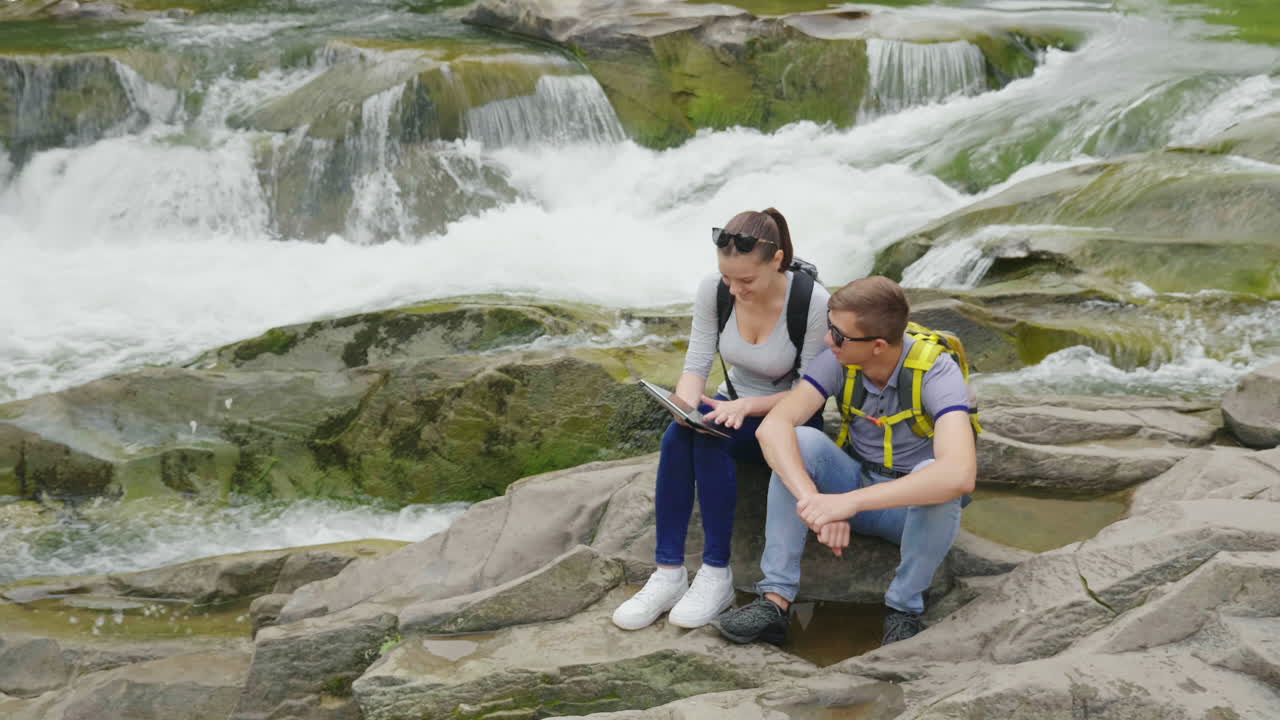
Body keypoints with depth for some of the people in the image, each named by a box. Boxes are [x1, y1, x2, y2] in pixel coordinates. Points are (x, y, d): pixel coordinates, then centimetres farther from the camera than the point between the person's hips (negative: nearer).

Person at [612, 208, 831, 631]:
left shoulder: (813, 302, -24)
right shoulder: (713, 290, -12)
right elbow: (696, 365, -9)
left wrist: (747, 405, -33)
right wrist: (686, 404, -31)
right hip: (738, 410, 4)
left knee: (708, 435, -33)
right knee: (679, 435, -30)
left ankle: (716, 576, -27)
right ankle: (668, 575, -27)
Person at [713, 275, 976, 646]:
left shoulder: (937, 373, -28)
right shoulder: (838, 361, -16)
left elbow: (959, 474, -45)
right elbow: (773, 426, -28)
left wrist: (849, 502, -50)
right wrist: (813, 500, -45)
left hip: (919, 508, -4)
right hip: (857, 482, 4)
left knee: (939, 480, -38)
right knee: (801, 441, -25)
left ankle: (904, 607, -16)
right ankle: (775, 601, -26)